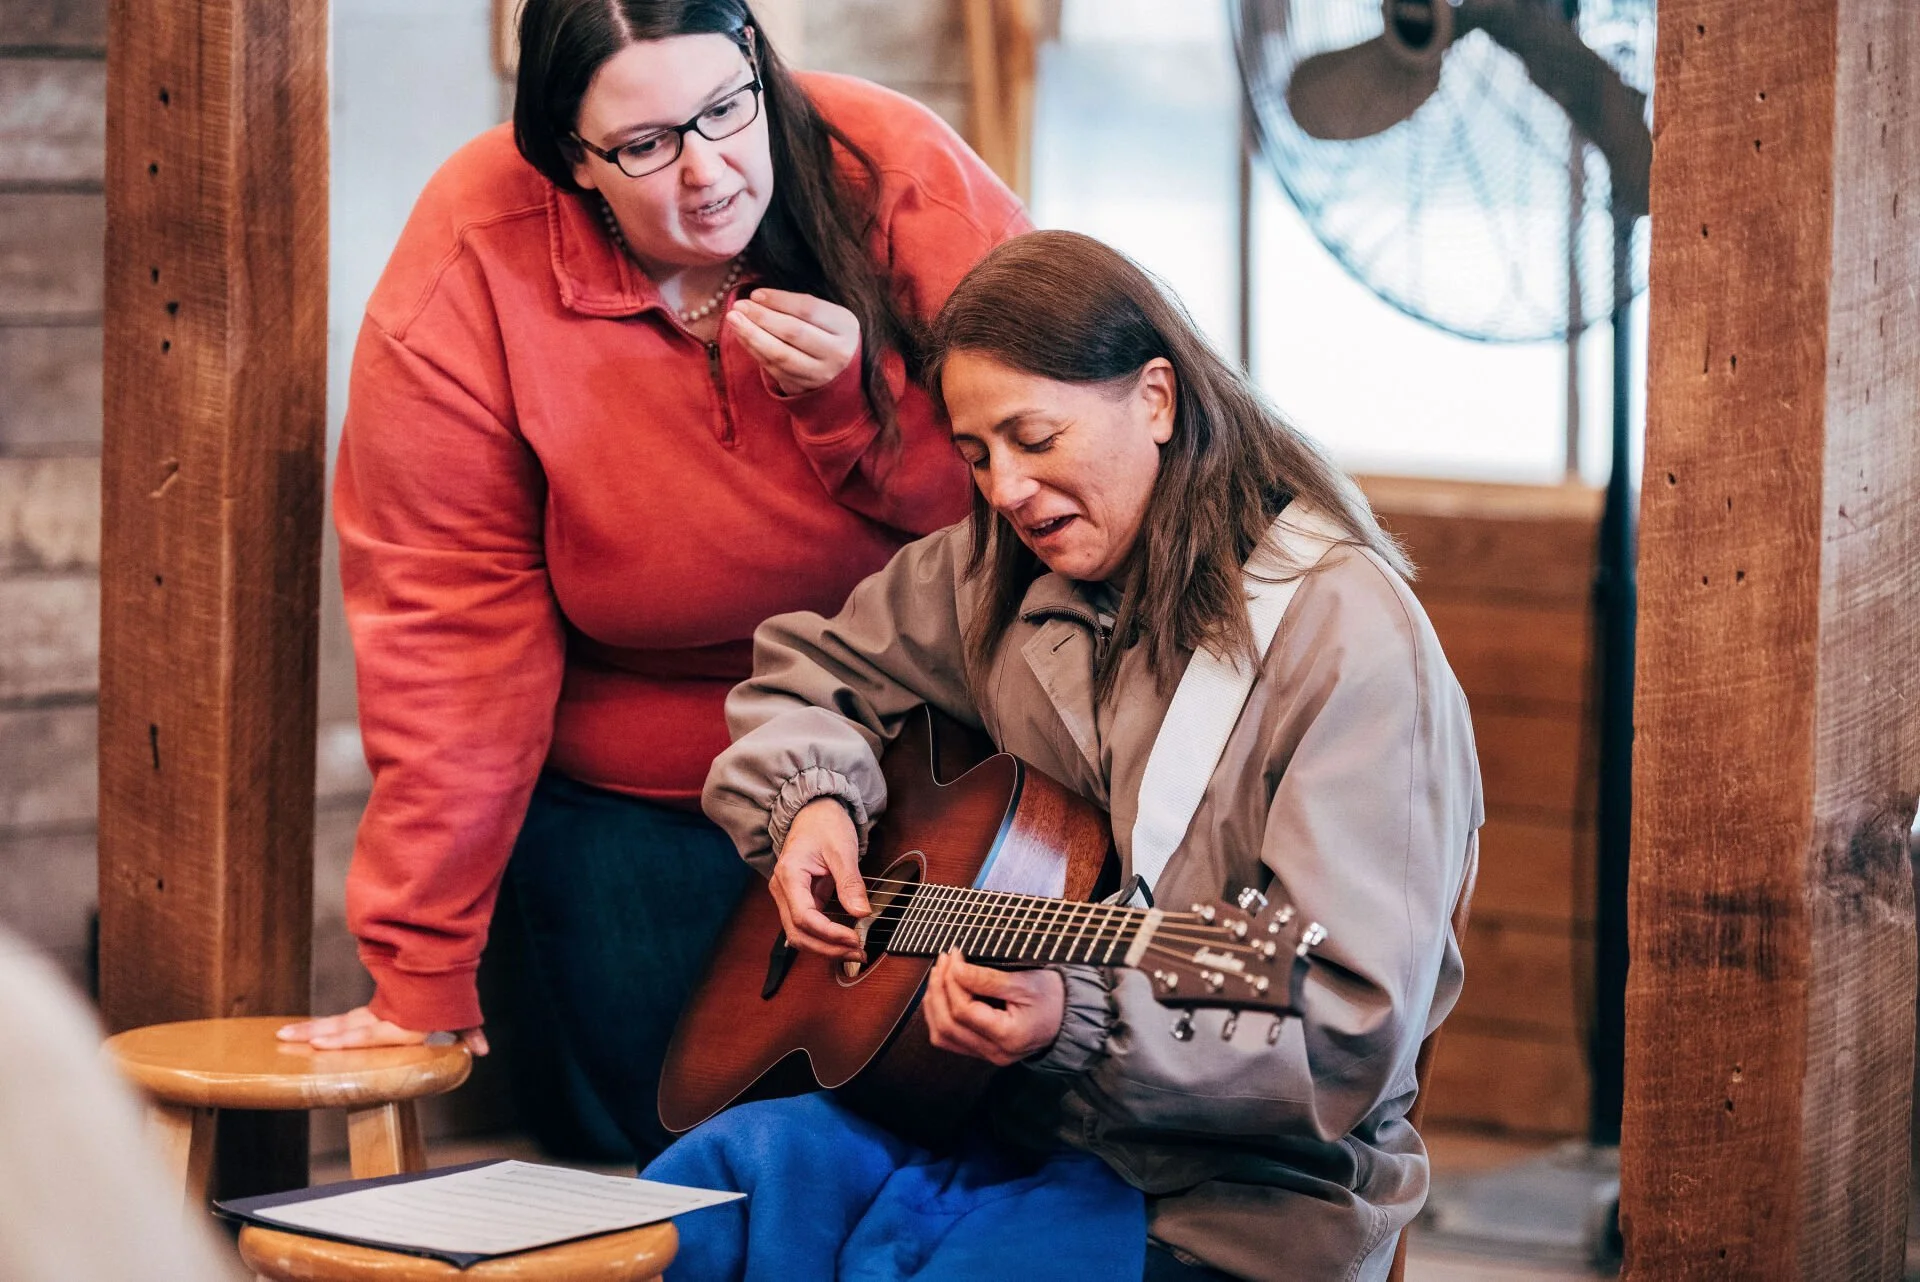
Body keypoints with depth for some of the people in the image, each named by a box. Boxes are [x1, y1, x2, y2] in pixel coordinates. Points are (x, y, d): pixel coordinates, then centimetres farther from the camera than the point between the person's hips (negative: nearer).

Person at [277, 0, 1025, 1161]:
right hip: (631, 795, -1)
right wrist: (423, 966, -16)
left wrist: (853, 396, -30)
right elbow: (451, 624, -18)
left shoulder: (895, 176, -18)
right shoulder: (471, 280, -20)